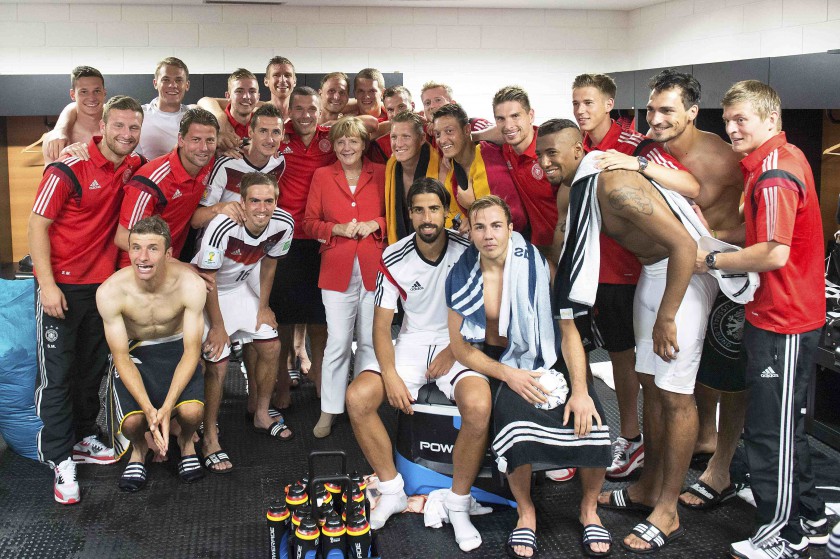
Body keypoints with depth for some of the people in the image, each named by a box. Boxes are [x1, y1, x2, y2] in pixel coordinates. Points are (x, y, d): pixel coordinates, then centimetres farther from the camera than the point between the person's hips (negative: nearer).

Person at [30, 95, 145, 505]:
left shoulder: (133, 168, 2)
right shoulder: (70, 168, -15)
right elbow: (38, 225, -13)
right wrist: (47, 284, -19)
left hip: (104, 283, 6)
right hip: (62, 286, -6)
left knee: (93, 368, 16)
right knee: (57, 373, 0)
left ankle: (83, 439, 32)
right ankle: (60, 460, 7)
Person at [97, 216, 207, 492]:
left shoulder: (190, 284, -25)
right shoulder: (110, 291, -25)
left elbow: (192, 352, -19)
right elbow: (121, 358, -18)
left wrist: (166, 408, -30)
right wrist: (149, 410, -31)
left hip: (177, 347, 0)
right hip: (135, 351, 0)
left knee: (191, 411, -26)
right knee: (132, 422, -25)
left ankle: (186, 442, 13)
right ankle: (139, 448, 15)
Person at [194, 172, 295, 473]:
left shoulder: (283, 224, -19)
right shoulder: (223, 228, -36)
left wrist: (263, 307, 5)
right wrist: (217, 327, -17)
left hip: (240, 286, 6)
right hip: (208, 291, -6)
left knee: (271, 347, 6)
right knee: (218, 363, -12)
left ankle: (262, 415, 30)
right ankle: (210, 439, 4)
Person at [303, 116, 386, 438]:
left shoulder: (380, 174, 7)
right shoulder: (322, 176, 7)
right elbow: (310, 223, 6)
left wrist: (374, 224, -8)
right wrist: (337, 228, -11)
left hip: (374, 267, 1)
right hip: (337, 269, -1)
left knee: (370, 341, 7)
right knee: (337, 342, -3)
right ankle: (329, 410, 9)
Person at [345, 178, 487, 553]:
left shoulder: (467, 251, -11)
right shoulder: (394, 259, -5)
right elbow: (381, 324, -3)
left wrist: (452, 352, -14)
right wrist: (390, 376, -16)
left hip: (459, 344, -3)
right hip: (412, 342, 3)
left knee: (479, 406, -33)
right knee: (357, 398, -19)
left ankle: (459, 505, -11)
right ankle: (393, 492, 0)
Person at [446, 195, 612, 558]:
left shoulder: (536, 265, -7)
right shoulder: (463, 278, -3)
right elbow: (460, 346, 1)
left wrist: (580, 390, -20)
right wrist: (507, 375, -15)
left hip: (548, 360, 0)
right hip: (500, 365, 0)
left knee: (590, 422, -25)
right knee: (515, 420, -32)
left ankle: (589, 508, 5)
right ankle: (525, 512, -5)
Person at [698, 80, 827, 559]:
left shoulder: (774, 172, -20)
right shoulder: (782, 158, 12)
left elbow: (774, 253, -28)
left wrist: (711, 260, -14)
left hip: (783, 322, -10)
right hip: (779, 314, 10)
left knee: (772, 429, 0)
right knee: (785, 425, 20)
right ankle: (810, 519, 35)